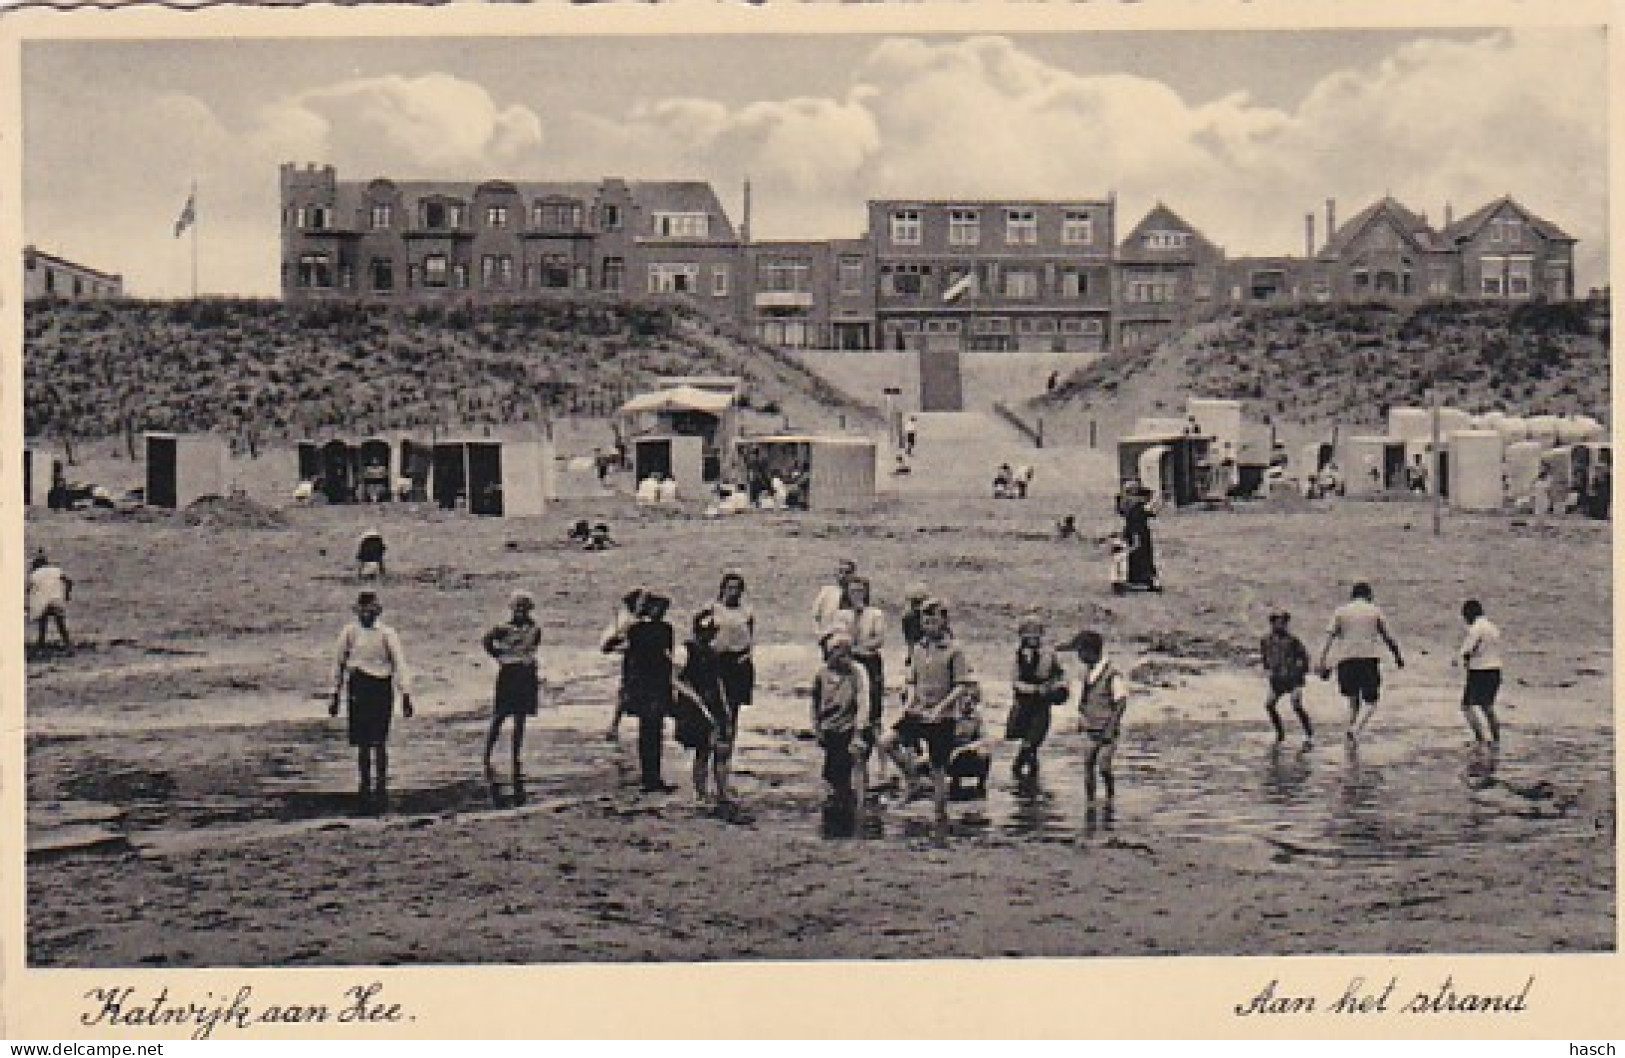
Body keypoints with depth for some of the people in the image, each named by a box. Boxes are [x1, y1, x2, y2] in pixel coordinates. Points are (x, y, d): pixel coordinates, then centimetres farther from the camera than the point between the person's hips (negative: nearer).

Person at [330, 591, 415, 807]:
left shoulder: (387, 633, -3)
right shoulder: (349, 632, 5)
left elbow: (400, 665, -8)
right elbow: (340, 664, 12)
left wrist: (406, 695, -16)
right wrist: (335, 695, 12)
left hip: (381, 688, -2)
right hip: (357, 688, 2)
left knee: (379, 742, -2)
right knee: (362, 742, 7)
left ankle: (380, 787, 6)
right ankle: (365, 786, 18)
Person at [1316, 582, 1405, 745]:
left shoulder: (1341, 611, 9)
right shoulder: (1375, 611, 7)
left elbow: (1329, 637, 0)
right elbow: (1387, 637, 8)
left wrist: (1322, 662, -3)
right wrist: (1398, 657, 22)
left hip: (1346, 660, 2)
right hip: (1369, 658, -2)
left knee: (1353, 701, 18)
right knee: (1371, 703, 2)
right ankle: (1355, 731, -22)